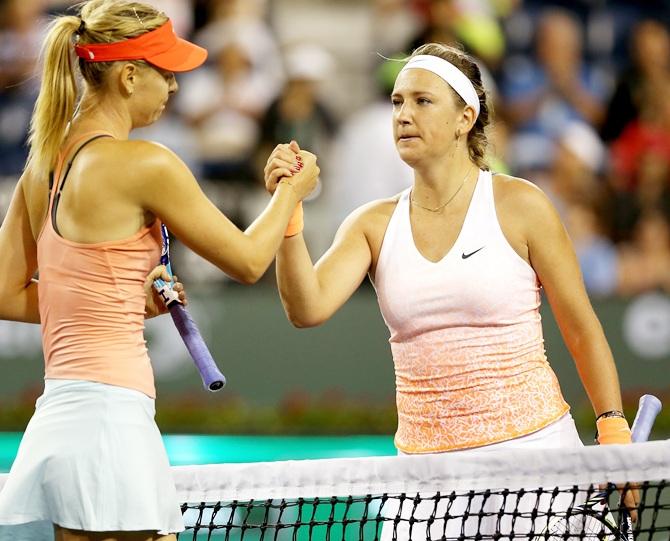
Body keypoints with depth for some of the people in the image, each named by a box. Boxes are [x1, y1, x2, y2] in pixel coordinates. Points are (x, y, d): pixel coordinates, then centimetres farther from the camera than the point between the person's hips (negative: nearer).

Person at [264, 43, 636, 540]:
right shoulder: (374, 225, 6)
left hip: (533, 447, -3)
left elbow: (582, 330, 1)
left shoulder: (519, 206, -3)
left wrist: (614, 434, -5)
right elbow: (307, 308, -10)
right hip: (426, 462, 3)